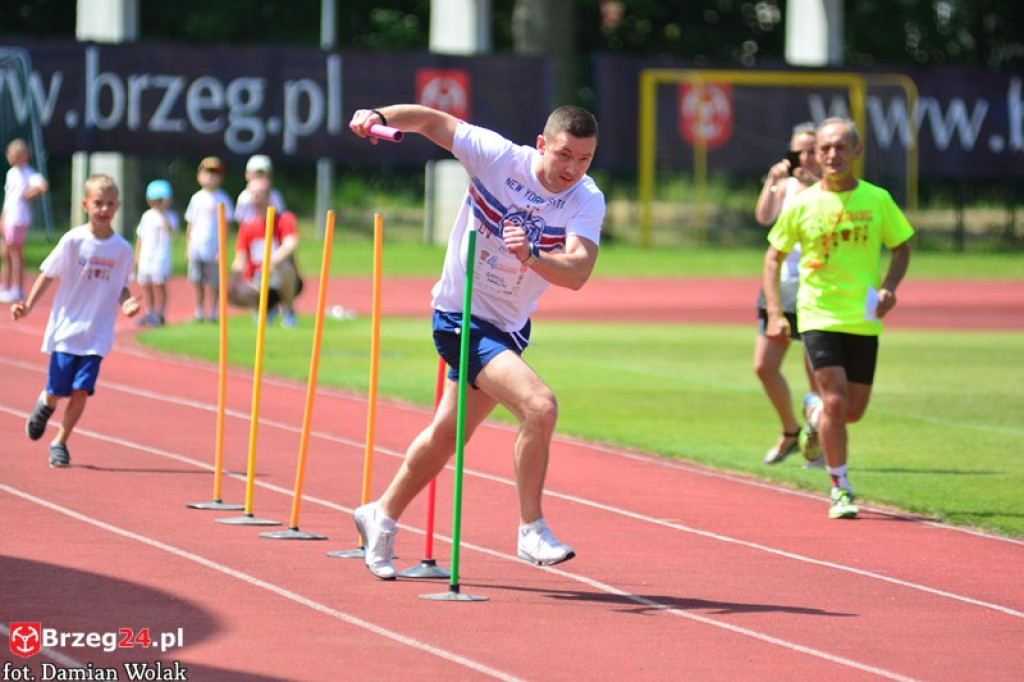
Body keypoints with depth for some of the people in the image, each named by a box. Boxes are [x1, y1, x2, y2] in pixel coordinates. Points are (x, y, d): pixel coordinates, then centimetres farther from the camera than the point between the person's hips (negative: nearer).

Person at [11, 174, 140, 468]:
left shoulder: (122, 249, -1)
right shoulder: (73, 240, -8)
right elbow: (48, 274, -2)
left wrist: (126, 303, -11)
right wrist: (29, 305, -11)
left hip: (97, 335, 1)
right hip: (66, 329, -1)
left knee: (82, 390, -7)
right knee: (57, 391, 2)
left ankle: (60, 442, 11)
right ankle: (45, 404, 39)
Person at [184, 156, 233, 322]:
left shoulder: (221, 199, -3)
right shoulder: (197, 198, 8)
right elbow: (190, 224, 14)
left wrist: (221, 249, -10)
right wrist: (187, 247, 11)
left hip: (213, 250, -4)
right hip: (196, 249, 4)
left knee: (213, 282, 0)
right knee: (196, 281, 5)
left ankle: (212, 313, 8)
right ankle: (199, 312, 14)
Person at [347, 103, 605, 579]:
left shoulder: (587, 201, -14)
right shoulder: (497, 156, -19)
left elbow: (577, 273, -30)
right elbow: (430, 120, -9)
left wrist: (532, 257, -49)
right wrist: (379, 116, -27)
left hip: (507, 330, 5)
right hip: (461, 317, -5)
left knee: (445, 436, 20)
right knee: (539, 406, -23)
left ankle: (382, 517, 42)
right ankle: (531, 531, -12)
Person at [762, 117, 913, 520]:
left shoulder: (877, 200, 0)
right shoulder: (802, 204, -3)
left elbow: (901, 246, 11)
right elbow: (773, 257, 6)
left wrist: (889, 287, -8)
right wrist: (774, 314, -4)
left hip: (864, 319, 2)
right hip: (818, 315, -2)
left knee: (854, 410, 8)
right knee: (836, 401, -16)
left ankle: (814, 413, 44)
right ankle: (840, 490, -3)